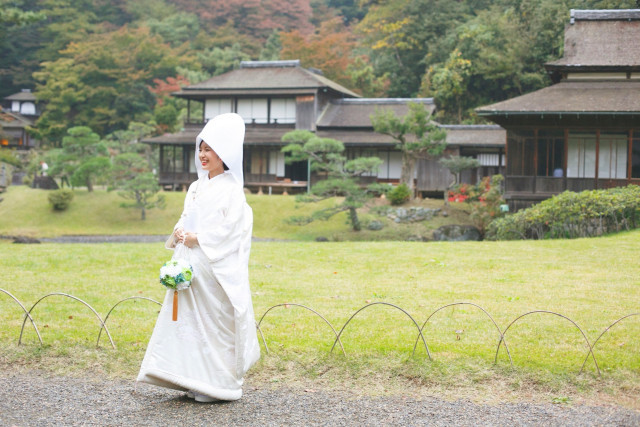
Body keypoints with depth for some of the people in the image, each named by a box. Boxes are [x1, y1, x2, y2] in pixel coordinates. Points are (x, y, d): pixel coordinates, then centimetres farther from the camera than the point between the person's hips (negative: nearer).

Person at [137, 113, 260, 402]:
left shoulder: (231, 191, -7)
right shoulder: (197, 187, 15)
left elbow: (230, 230, -15)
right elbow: (186, 220, 18)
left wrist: (196, 238, -17)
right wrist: (178, 234, -3)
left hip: (215, 269, -7)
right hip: (190, 266, 8)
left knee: (213, 322, -3)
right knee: (188, 321, 7)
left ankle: (218, 384, 6)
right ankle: (195, 381, 15)